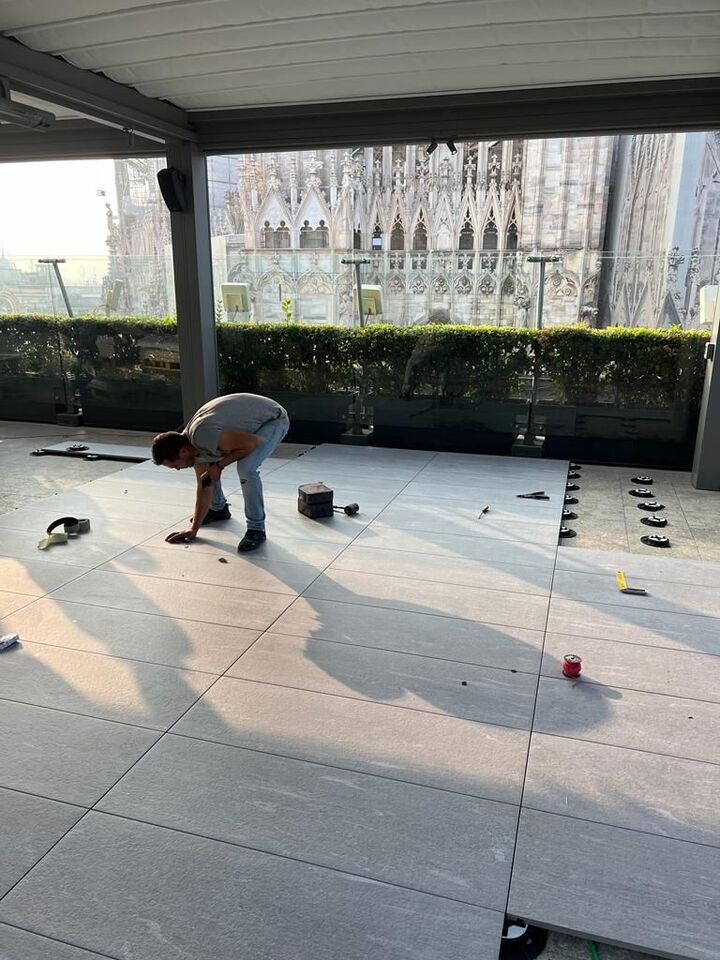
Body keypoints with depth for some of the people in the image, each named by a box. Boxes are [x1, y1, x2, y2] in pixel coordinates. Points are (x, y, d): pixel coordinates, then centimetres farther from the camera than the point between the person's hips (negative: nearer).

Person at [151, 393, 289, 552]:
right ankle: (218, 508, 29)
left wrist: (219, 465, -22)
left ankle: (256, 528, -13)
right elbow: (204, 488, 4)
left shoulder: (201, 437, -34)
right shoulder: (195, 448, -5)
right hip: (249, 419, 9)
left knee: (246, 468, -30)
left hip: (273, 419, -9)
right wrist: (193, 529, 6)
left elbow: (253, 442, -32)